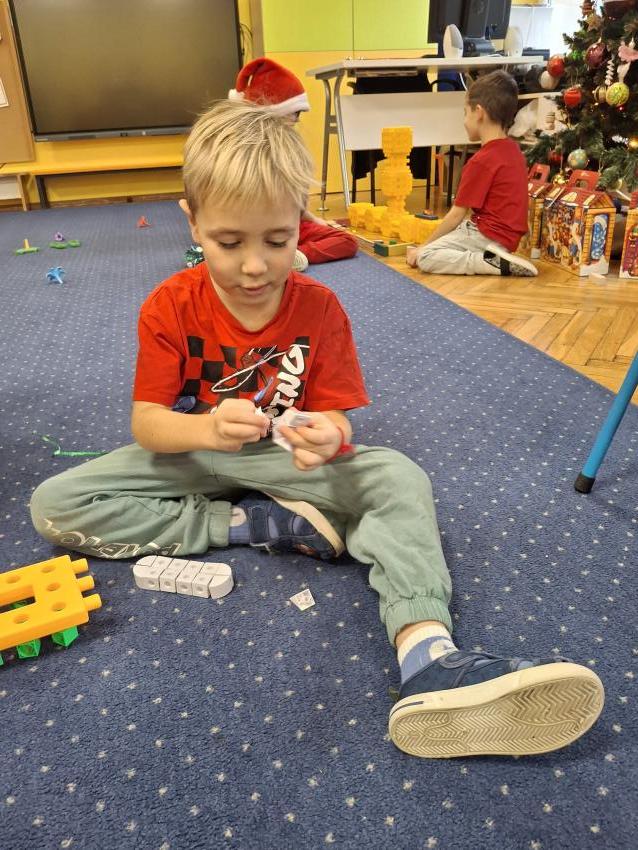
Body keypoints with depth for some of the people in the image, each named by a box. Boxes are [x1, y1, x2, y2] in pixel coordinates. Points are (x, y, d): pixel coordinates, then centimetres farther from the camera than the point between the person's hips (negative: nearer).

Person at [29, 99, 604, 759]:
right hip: (195, 457, 1)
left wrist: (324, 441, -39)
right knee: (53, 506, -19)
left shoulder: (319, 308, -10)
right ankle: (255, 524, -21)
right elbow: (146, 424, -16)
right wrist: (207, 429, -39)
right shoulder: (170, 307, -11)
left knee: (400, 477, -27)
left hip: (286, 460, 0)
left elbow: (334, 419, -12)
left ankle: (426, 655, -43)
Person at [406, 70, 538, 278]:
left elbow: (456, 215, -13)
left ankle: (495, 263, -20)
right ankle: (498, 256, 3)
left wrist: (423, 246, -2)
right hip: (508, 234, 9)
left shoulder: (481, 161, -16)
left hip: (490, 236, -9)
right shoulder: (512, 149, 12)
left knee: (425, 258, -16)